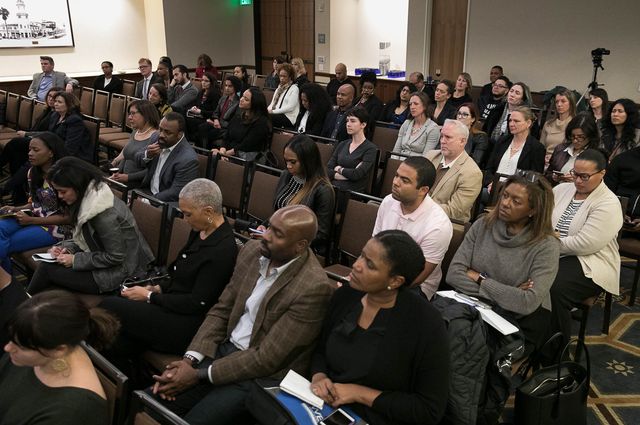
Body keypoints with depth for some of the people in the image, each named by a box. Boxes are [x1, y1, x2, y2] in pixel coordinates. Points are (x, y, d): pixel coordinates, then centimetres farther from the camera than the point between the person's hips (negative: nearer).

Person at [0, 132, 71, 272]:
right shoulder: (32, 172, 4)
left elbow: (68, 217, -16)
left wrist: (31, 220, -19)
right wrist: (16, 209, -3)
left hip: (56, 226, -7)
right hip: (33, 218, 7)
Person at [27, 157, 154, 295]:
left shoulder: (105, 213, -27)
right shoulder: (88, 196, 0)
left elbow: (116, 257, -22)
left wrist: (75, 260, -16)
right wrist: (67, 248, -3)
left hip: (118, 272, -8)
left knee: (47, 268, -6)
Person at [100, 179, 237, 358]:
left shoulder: (223, 250, -22)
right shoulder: (201, 230, 6)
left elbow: (198, 303, -19)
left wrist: (150, 296, -12)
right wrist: (159, 288, 4)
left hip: (188, 322, -9)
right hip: (174, 303, 9)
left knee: (109, 307, -12)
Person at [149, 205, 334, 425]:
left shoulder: (314, 287, -24)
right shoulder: (252, 251, -2)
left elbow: (266, 359, -20)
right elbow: (221, 310, 6)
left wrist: (200, 375, -17)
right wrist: (190, 358, -8)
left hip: (262, 376, -6)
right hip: (224, 349, 6)